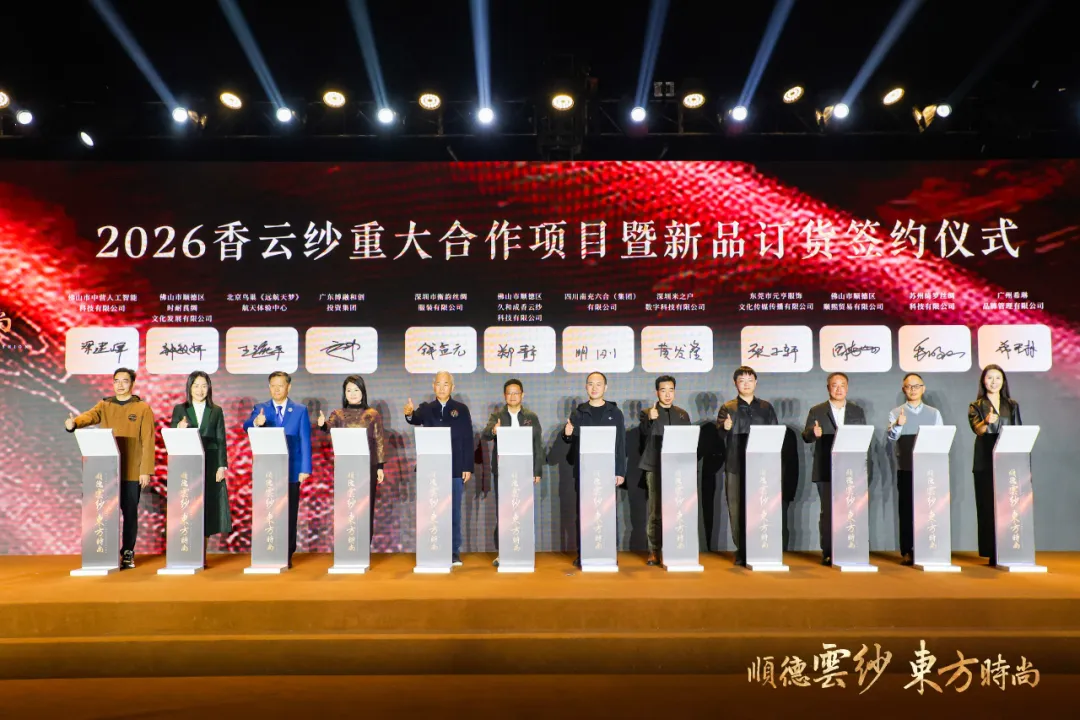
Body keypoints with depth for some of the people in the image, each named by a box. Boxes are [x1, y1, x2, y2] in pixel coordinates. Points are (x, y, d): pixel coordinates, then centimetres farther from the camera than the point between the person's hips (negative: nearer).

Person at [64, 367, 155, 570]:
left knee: (130, 513, 4)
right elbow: (89, 416, -14)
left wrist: (146, 470, -9)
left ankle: (128, 553, 15)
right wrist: (74, 423, -38)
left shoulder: (143, 408, 0)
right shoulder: (104, 405, 9)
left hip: (132, 472, -2)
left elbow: (148, 442, -4)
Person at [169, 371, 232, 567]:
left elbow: (221, 441, 5)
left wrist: (222, 466, -3)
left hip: (210, 466, 0)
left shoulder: (216, 411, 9)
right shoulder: (180, 410, 8)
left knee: (208, 507, 1)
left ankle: (202, 555, 10)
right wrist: (179, 429, -17)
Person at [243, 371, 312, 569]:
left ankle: (288, 556, 13)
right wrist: (256, 423, -35)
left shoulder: (300, 410, 5)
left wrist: (305, 468, -6)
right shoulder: (260, 409, 7)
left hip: (291, 470, 0)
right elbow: (246, 427, -11)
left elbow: (305, 441, 1)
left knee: (289, 514, 4)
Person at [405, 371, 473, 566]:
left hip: (455, 469, -1)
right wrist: (409, 414, -41)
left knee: (454, 512, 6)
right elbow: (417, 419, -17)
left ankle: (455, 552, 14)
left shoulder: (461, 409, 4)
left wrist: (468, 467, -5)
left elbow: (467, 440, 1)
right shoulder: (426, 409, 6)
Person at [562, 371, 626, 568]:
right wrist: (567, 434, -21)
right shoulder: (578, 412, 8)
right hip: (583, 471, 1)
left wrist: (620, 471, -3)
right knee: (582, 512, 4)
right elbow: (571, 440, 3)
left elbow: (621, 444, 3)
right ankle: (582, 555, 10)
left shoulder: (615, 412, 6)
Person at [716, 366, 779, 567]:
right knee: (736, 509, -2)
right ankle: (741, 552, 8)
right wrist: (725, 428, -23)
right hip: (735, 466, -1)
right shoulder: (727, 408, 9)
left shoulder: (766, 407, 14)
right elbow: (719, 435, 0)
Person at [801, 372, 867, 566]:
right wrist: (813, 433, -23)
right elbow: (806, 436, 0)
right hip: (826, 471, -2)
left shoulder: (857, 411, 13)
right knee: (828, 511, -1)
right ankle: (828, 553, 5)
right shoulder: (816, 411, 6)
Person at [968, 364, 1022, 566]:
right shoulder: (976, 406, 6)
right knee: (988, 508, -3)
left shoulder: (1012, 405, 15)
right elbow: (977, 428, -12)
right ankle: (992, 554, 0)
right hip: (985, 463, -2)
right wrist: (987, 421, -35)